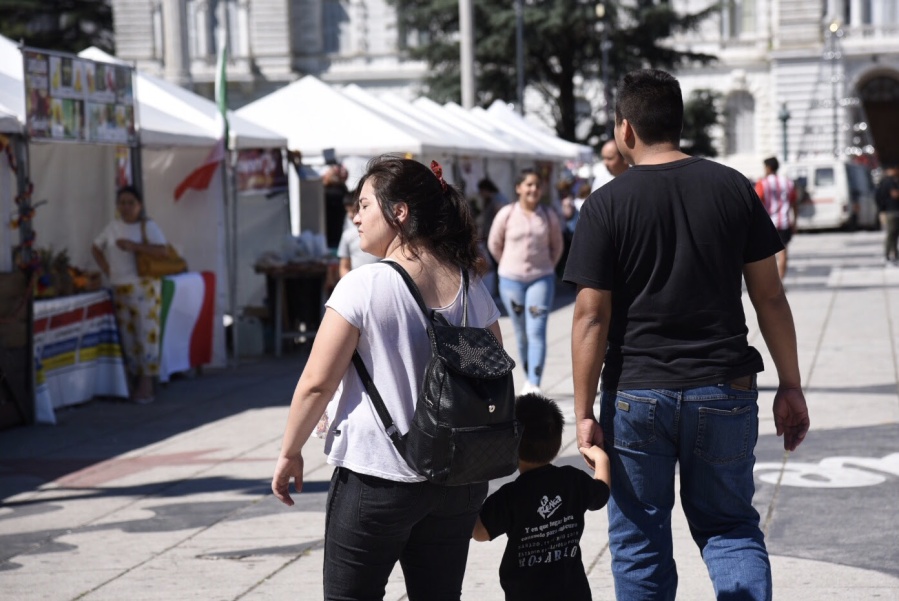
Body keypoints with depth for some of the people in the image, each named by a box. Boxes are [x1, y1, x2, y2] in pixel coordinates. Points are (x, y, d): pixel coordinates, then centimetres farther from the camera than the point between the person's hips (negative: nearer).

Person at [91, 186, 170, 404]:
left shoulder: (148, 226, -4)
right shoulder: (113, 227, 12)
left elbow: (162, 250, -16)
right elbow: (96, 248, 23)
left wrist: (134, 246, -22)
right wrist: (107, 270, 9)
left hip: (143, 288, -6)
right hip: (120, 288, 6)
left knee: (146, 334, -7)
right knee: (127, 335, 6)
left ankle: (146, 385, -5)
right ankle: (137, 382, 15)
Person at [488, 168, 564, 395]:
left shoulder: (549, 216, 0)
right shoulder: (507, 214, -3)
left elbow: (557, 246, 15)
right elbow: (494, 243, 10)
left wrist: (546, 267, 10)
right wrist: (510, 265, 12)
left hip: (541, 279, -1)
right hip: (511, 280, 1)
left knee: (537, 331, -12)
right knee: (521, 333, 8)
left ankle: (535, 385, -15)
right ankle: (529, 378, 24)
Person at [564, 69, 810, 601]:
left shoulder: (606, 205, -6)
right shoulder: (734, 189, 1)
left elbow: (591, 317, -9)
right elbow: (770, 297, 2)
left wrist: (585, 411, -4)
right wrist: (791, 386, 9)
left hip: (636, 396, -2)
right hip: (724, 392, 2)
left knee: (640, 542, 11)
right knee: (730, 526, 15)